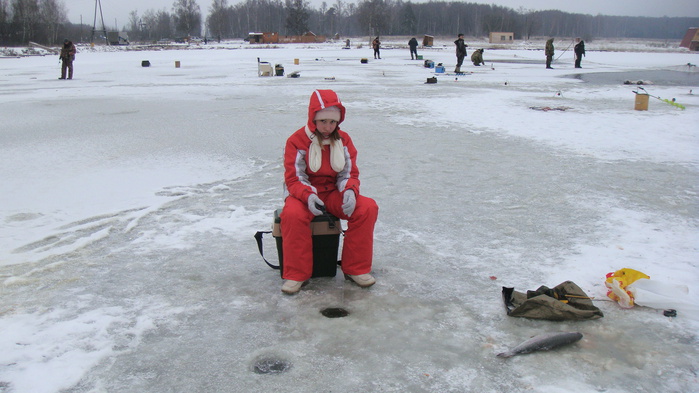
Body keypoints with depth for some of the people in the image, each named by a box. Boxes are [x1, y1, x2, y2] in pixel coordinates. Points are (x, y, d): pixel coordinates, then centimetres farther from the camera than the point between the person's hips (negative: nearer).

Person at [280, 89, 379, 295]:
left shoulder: (343, 140, 3)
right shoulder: (297, 141, -9)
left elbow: (350, 173, 2)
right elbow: (293, 179, -11)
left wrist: (350, 191, -23)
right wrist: (308, 196, -33)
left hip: (334, 193, 3)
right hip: (303, 193, -3)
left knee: (368, 207, -23)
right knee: (293, 214, -38)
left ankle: (356, 268, -9)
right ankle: (296, 274, -20)